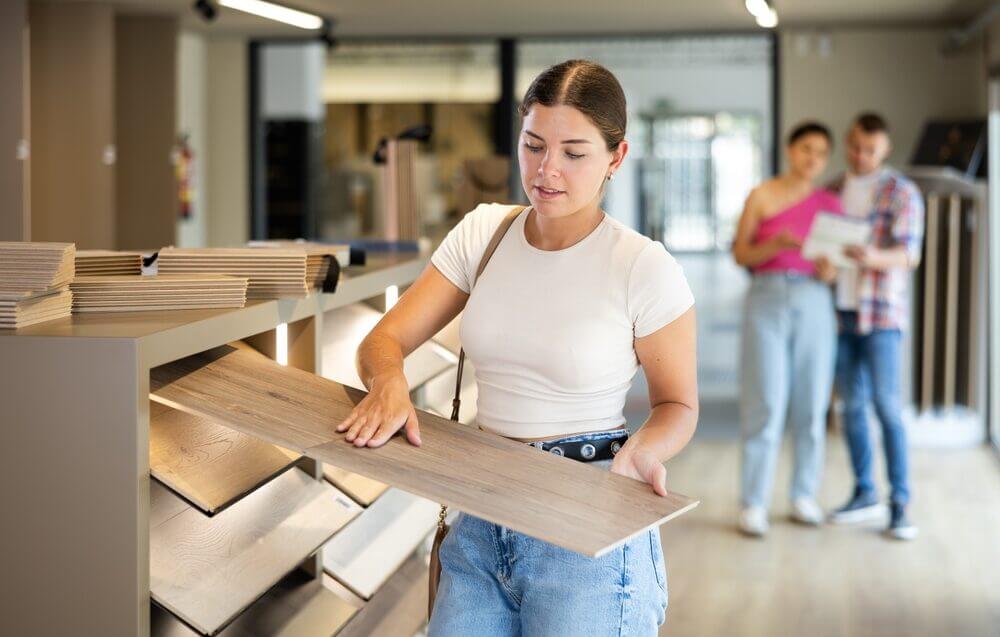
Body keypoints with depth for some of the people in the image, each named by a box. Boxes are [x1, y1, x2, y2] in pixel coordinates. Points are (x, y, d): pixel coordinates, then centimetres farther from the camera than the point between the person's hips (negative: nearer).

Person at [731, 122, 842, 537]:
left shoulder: (830, 204, 10)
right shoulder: (761, 196, 4)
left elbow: (833, 271, 12)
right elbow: (740, 254, 1)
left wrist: (828, 267, -11)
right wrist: (777, 245, -16)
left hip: (814, 303, 3)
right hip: (768, 298, -3)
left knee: (811, 404, 2)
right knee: (765, 404, -6)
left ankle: (804, 496, 13)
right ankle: (753, 503, -3)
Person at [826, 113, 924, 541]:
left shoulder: (902, 193, -1)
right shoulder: (831, 192, 14)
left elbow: (909, 255, -12)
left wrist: (876, 258, -32)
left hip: (880, 312, -4)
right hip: (838, 310, 5)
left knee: (887, 405, -10)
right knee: (851, 405, 7)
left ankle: (900, 504, -6)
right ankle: (865, 495, 16)